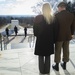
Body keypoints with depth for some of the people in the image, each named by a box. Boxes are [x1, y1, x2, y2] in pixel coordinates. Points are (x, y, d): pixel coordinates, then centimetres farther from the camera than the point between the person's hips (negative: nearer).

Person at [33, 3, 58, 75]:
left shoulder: (38, 18, -12)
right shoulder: (53, 18, -4)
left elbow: (35, 30, -7)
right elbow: (54, 31, -1)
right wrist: (53, 40, 8)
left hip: (40, 40, -2)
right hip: (49, 40, 3)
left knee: (41, 56, 11)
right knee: (47, 56, 15)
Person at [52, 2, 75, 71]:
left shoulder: (57, 15, -16)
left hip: (59, 36, -4)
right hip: (67, 36, 4)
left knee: (57, 51, 9)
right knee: (66, 50, 16)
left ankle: (57, 65, 20)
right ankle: (64, 64, 29)